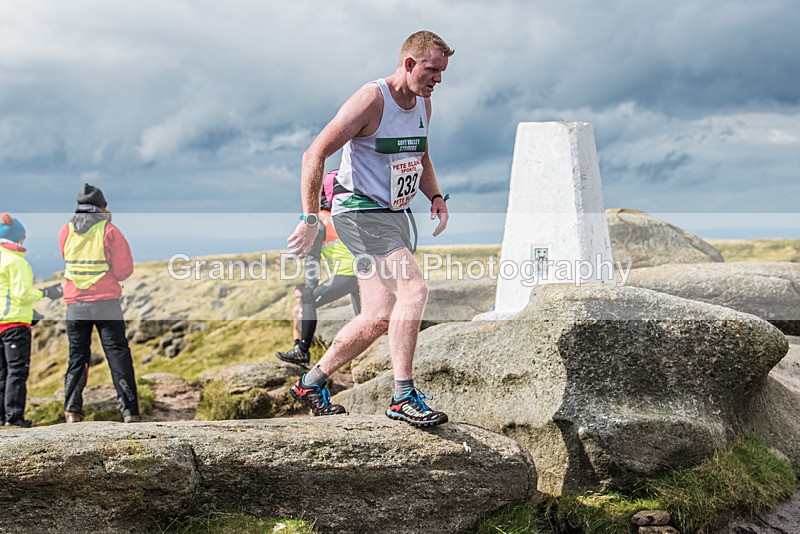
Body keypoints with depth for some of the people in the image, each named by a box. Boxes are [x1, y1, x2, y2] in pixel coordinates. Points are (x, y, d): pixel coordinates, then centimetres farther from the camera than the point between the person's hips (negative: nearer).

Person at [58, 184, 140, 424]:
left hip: (75, 304, 3)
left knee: (77, 356, 11)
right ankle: (129, 411, -3)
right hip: (106, 303, -3)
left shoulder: (65, 231, 5)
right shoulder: (109, 230, -6)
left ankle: (72, 410, 4)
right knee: (118, 355, 1)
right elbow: (125, 270, -5)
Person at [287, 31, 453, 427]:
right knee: (413, 289, -24)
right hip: (360, 211, -9)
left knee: (379, 317, 7)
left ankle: (312, 382, 24)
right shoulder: (371, 101, -17)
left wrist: (435, 196, 10)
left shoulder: (423, 103, 9)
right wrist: (310, 219, -19)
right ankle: (402, 397, -18)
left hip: (393, 214, 9)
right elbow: (314, 155, -17)